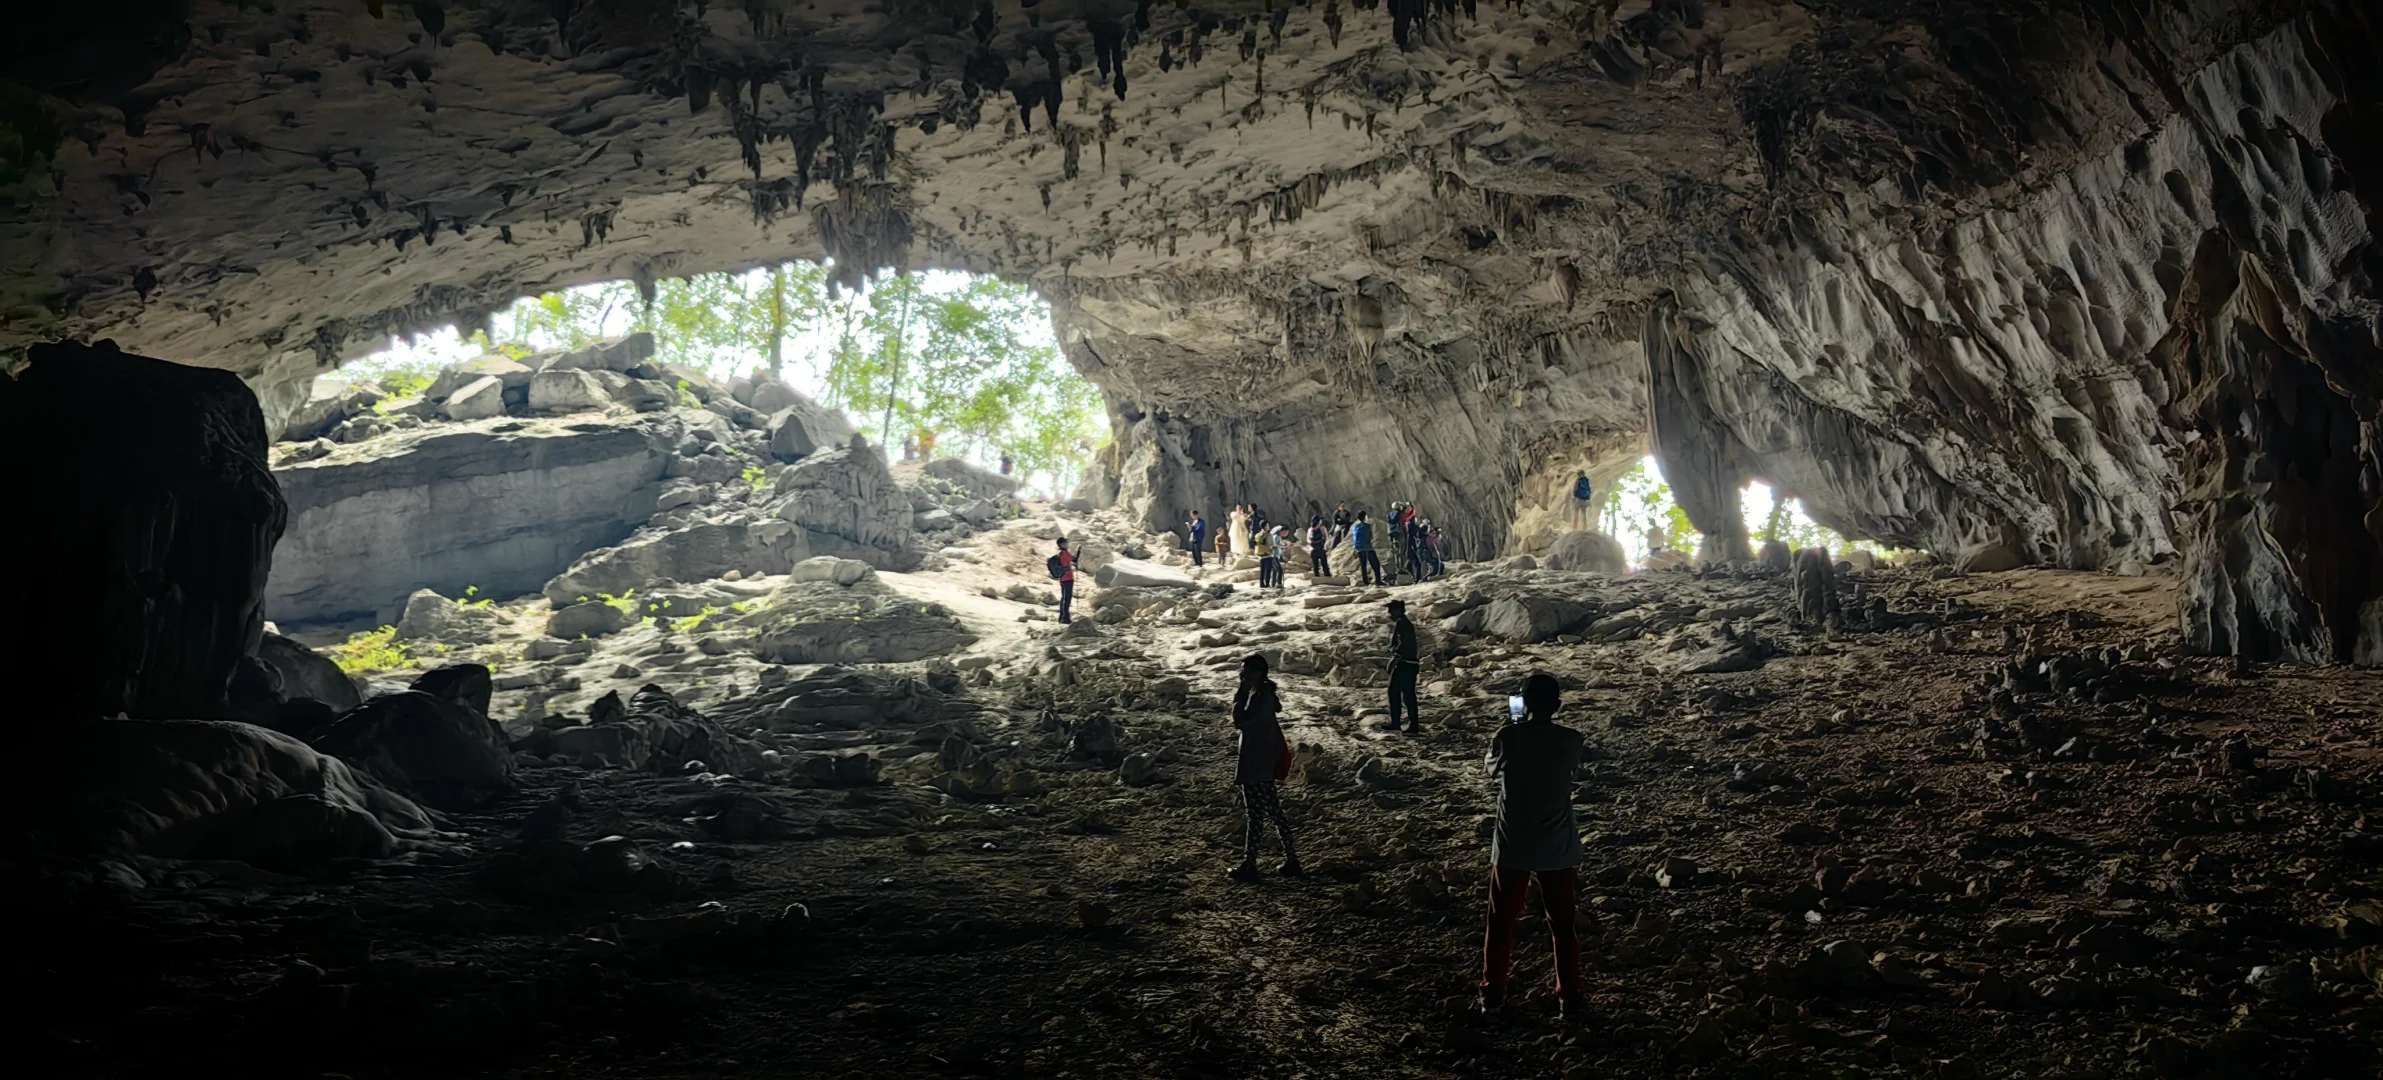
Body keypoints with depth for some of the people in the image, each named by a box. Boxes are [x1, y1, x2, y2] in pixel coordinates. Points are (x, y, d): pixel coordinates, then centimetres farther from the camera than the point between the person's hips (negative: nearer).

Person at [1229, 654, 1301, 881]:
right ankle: (1291, 859, 21)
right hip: (1264, 762, 10)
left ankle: (1249, 865, 8)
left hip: (1255, 764, -10)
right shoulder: (1265, 693, 9)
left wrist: (1240, 694, -20)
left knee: (1254, 815, -1)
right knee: (1273, 812, 15)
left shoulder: (1259, 696, -21)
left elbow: (1239, 721, -27)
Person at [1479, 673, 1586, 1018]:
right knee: (1564, 924, 15)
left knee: (1502, 921, 15)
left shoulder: (1507, 737, -14)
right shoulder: (1571, 740, -11)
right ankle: (1569, 999, 22)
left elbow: (1492, 771, 5)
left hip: (1512, 846, 0)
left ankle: (1492, 993, 23)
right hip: (1558, 847, 1)